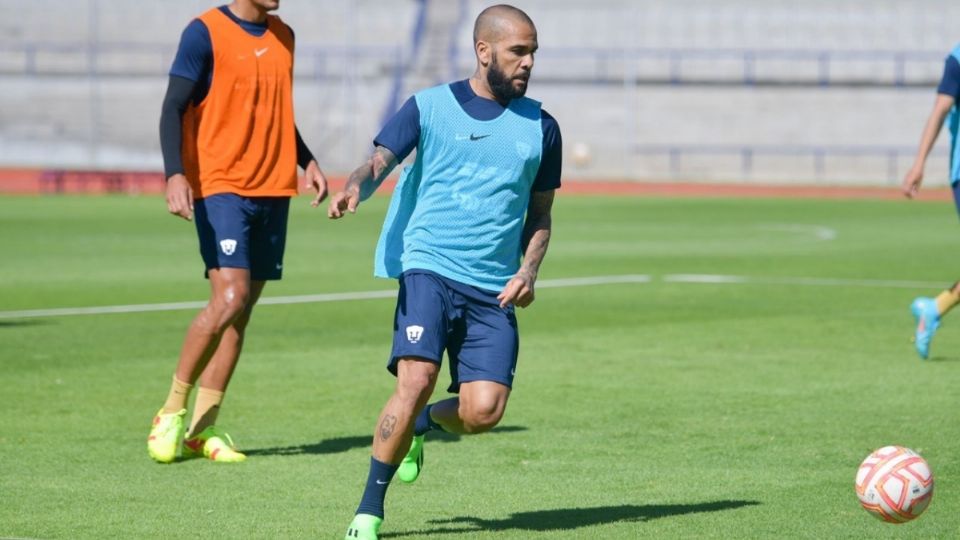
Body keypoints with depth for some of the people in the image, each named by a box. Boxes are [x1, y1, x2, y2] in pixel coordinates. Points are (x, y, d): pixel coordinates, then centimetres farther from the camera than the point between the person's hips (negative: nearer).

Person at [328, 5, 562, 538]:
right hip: (430, 268, -3)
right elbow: (380, 161, -7)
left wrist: (529, 272, 2)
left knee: (484, 411, -11)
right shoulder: (429, 107, 4)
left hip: (494, 289, 3)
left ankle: (422, 423, 25)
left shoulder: (541, 128, 12)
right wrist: (355, 187, -31)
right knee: (417, 380, -22)